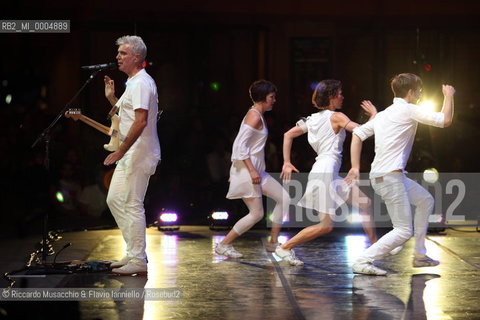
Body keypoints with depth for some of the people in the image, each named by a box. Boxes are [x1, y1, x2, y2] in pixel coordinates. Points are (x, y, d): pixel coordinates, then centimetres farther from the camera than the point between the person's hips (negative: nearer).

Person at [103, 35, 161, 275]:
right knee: (114, 199, 14)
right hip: (130, 155, 11)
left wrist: (121, 151, -24)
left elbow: (141, 122, -25)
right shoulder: (133, 82, 18)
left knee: (132, 205, -9)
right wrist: (111, 98, 18)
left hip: (139, 154, -11)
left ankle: (138, 261, -4)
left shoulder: (141, 84, -16)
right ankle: (133, 253, 19)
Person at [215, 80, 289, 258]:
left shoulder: (256, 115, 15)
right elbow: (241, 145, -22)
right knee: (256, 214, -7)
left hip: (256, 170, 10)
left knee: (284, 199, 7)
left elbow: (241, 142, 18)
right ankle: (223, 245, 3)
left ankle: (273, 242, 12)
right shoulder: (255, 116, -14)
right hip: (247, 170, -10)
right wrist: (252, 170, -24)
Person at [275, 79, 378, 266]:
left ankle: (374, 245, 19)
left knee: (364, 202, 15)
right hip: (325, 172, -10)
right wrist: (374, 114, 5)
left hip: (331, 174, 10)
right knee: (325, 225, -7)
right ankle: (285, 248, -1)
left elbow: (288, 135, 14)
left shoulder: (314, 119, 14)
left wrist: (287, 163, 13)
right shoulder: (336, 117, -7)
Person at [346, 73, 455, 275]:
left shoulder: (383, 114, 16)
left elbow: (358, 134, 12)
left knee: (425, 200, 26)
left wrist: (355, 167, 10)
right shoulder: (408, 110, -7)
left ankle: (420, 255, 27)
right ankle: (363, 262, -11)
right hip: (390, 177, -10)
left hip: (381, 175, 10)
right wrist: (449, 96, 7)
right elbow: (445, 120, -10)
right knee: (404, 231, -7)